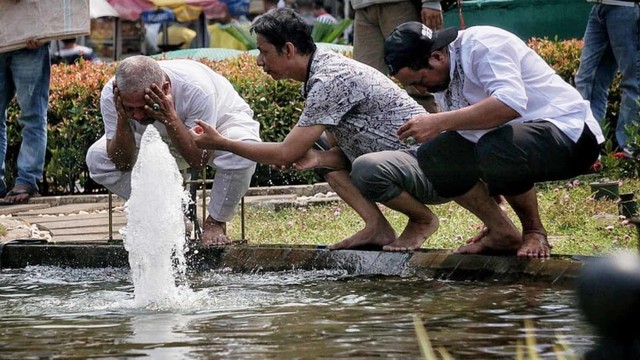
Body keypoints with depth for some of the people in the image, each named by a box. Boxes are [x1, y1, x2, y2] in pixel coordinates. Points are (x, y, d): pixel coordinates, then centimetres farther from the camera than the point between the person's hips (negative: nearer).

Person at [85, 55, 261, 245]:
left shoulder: (196, 90, -40)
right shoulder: (111, 95, -30)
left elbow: (198, 160, -38)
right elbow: (122, 163, -25)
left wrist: (170, 118, -49)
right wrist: (122, 119, -41)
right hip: (162, 140, 4)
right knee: (97, 158, -17)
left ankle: (215, 222, -12)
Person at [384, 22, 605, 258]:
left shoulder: (482, 45, -19)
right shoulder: (441, 78, 7)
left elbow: (510, 103, -36)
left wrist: (440, 122, -36)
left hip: (570, 134, -9)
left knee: (495, 148, -37)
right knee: (433, 155, -6)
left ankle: (534, 232, -12)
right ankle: (502, 233, 1)